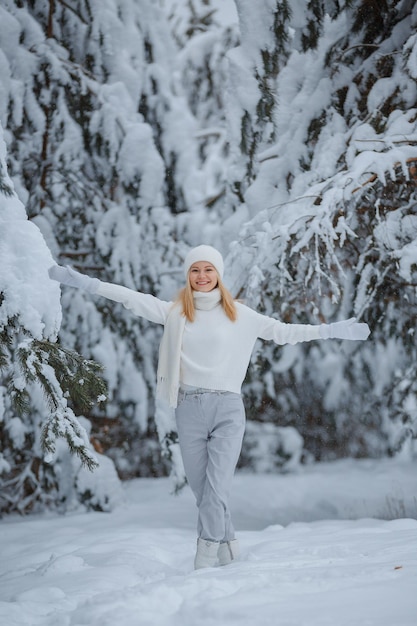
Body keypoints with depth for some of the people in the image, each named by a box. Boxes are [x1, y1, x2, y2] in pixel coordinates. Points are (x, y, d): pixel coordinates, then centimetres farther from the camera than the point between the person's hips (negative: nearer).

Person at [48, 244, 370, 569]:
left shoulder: (238, 314, 8)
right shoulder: (174, 311, 9)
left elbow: (281, 331, 12)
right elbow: (133, 298, 3)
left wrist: (330, 331, 8)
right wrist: (84, 282, -3)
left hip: (228, 408, -2)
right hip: (189, 409, 2)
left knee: (217, 488, -12)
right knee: (203, 491, 6)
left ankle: (204, 562, -13)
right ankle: (229, 552, 19)